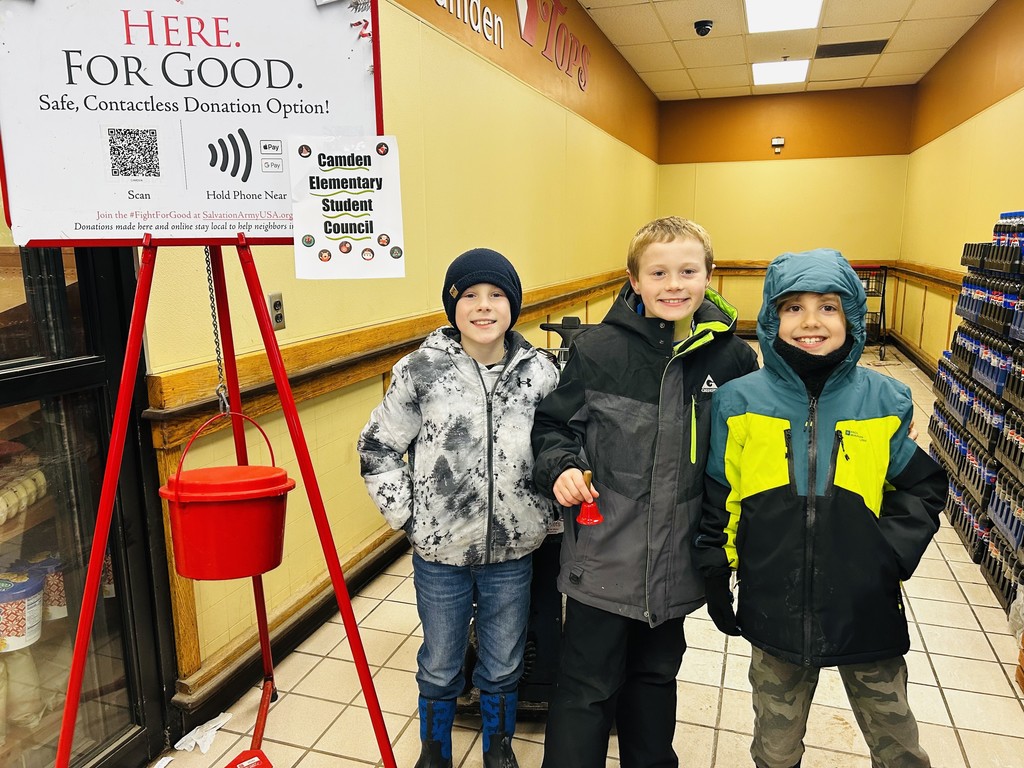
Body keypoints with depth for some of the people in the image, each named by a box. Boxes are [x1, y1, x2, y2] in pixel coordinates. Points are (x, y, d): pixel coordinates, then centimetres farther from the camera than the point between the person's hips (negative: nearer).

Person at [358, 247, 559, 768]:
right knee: (440, 666, 19)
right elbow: (377, 448, -3)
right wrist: (407, 515, -6)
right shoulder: (421, 370, -11)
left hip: (512, 552, 2)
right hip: (440, 552, -1)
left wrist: (542, 512, 2)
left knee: (504, 666, 20)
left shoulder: (540, 373, -5)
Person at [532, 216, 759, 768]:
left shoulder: (731, 355, -5)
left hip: (677, 557, 4)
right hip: (602, 553, -3)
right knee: (586, 687, 9)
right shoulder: (598, 348, -13)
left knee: (656, 674, 26)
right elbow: (553, 423, -2)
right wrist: (560, 468, -20)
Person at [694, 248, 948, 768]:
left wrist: (893, 551, -9)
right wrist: (716, 577, 2)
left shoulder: (886, 401, -6)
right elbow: (719, 497, 0)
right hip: (774, 612, 0)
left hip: (867, 610, 1)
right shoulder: (739, 402, -7)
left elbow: (922, 486, 5)